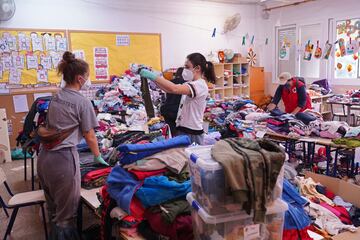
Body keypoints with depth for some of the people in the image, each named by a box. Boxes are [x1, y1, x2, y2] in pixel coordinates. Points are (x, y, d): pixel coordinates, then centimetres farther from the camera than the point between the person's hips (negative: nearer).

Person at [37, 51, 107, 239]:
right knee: (65, 213, 5)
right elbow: (90, 137, -2)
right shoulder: (82, 102, -8)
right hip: (63, 159, -8)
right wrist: (98, 157, 13)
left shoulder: (55, 98, 13)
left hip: (44, 157, 8)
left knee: (53, 209, 23)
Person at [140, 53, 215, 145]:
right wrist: (153, 78, -3)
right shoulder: (190, 84, 13)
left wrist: (153, 76, -29)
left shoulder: (200, 85, -18)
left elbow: (174, 89, -33)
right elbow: (169, 90, 9)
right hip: (183, 130, 9)